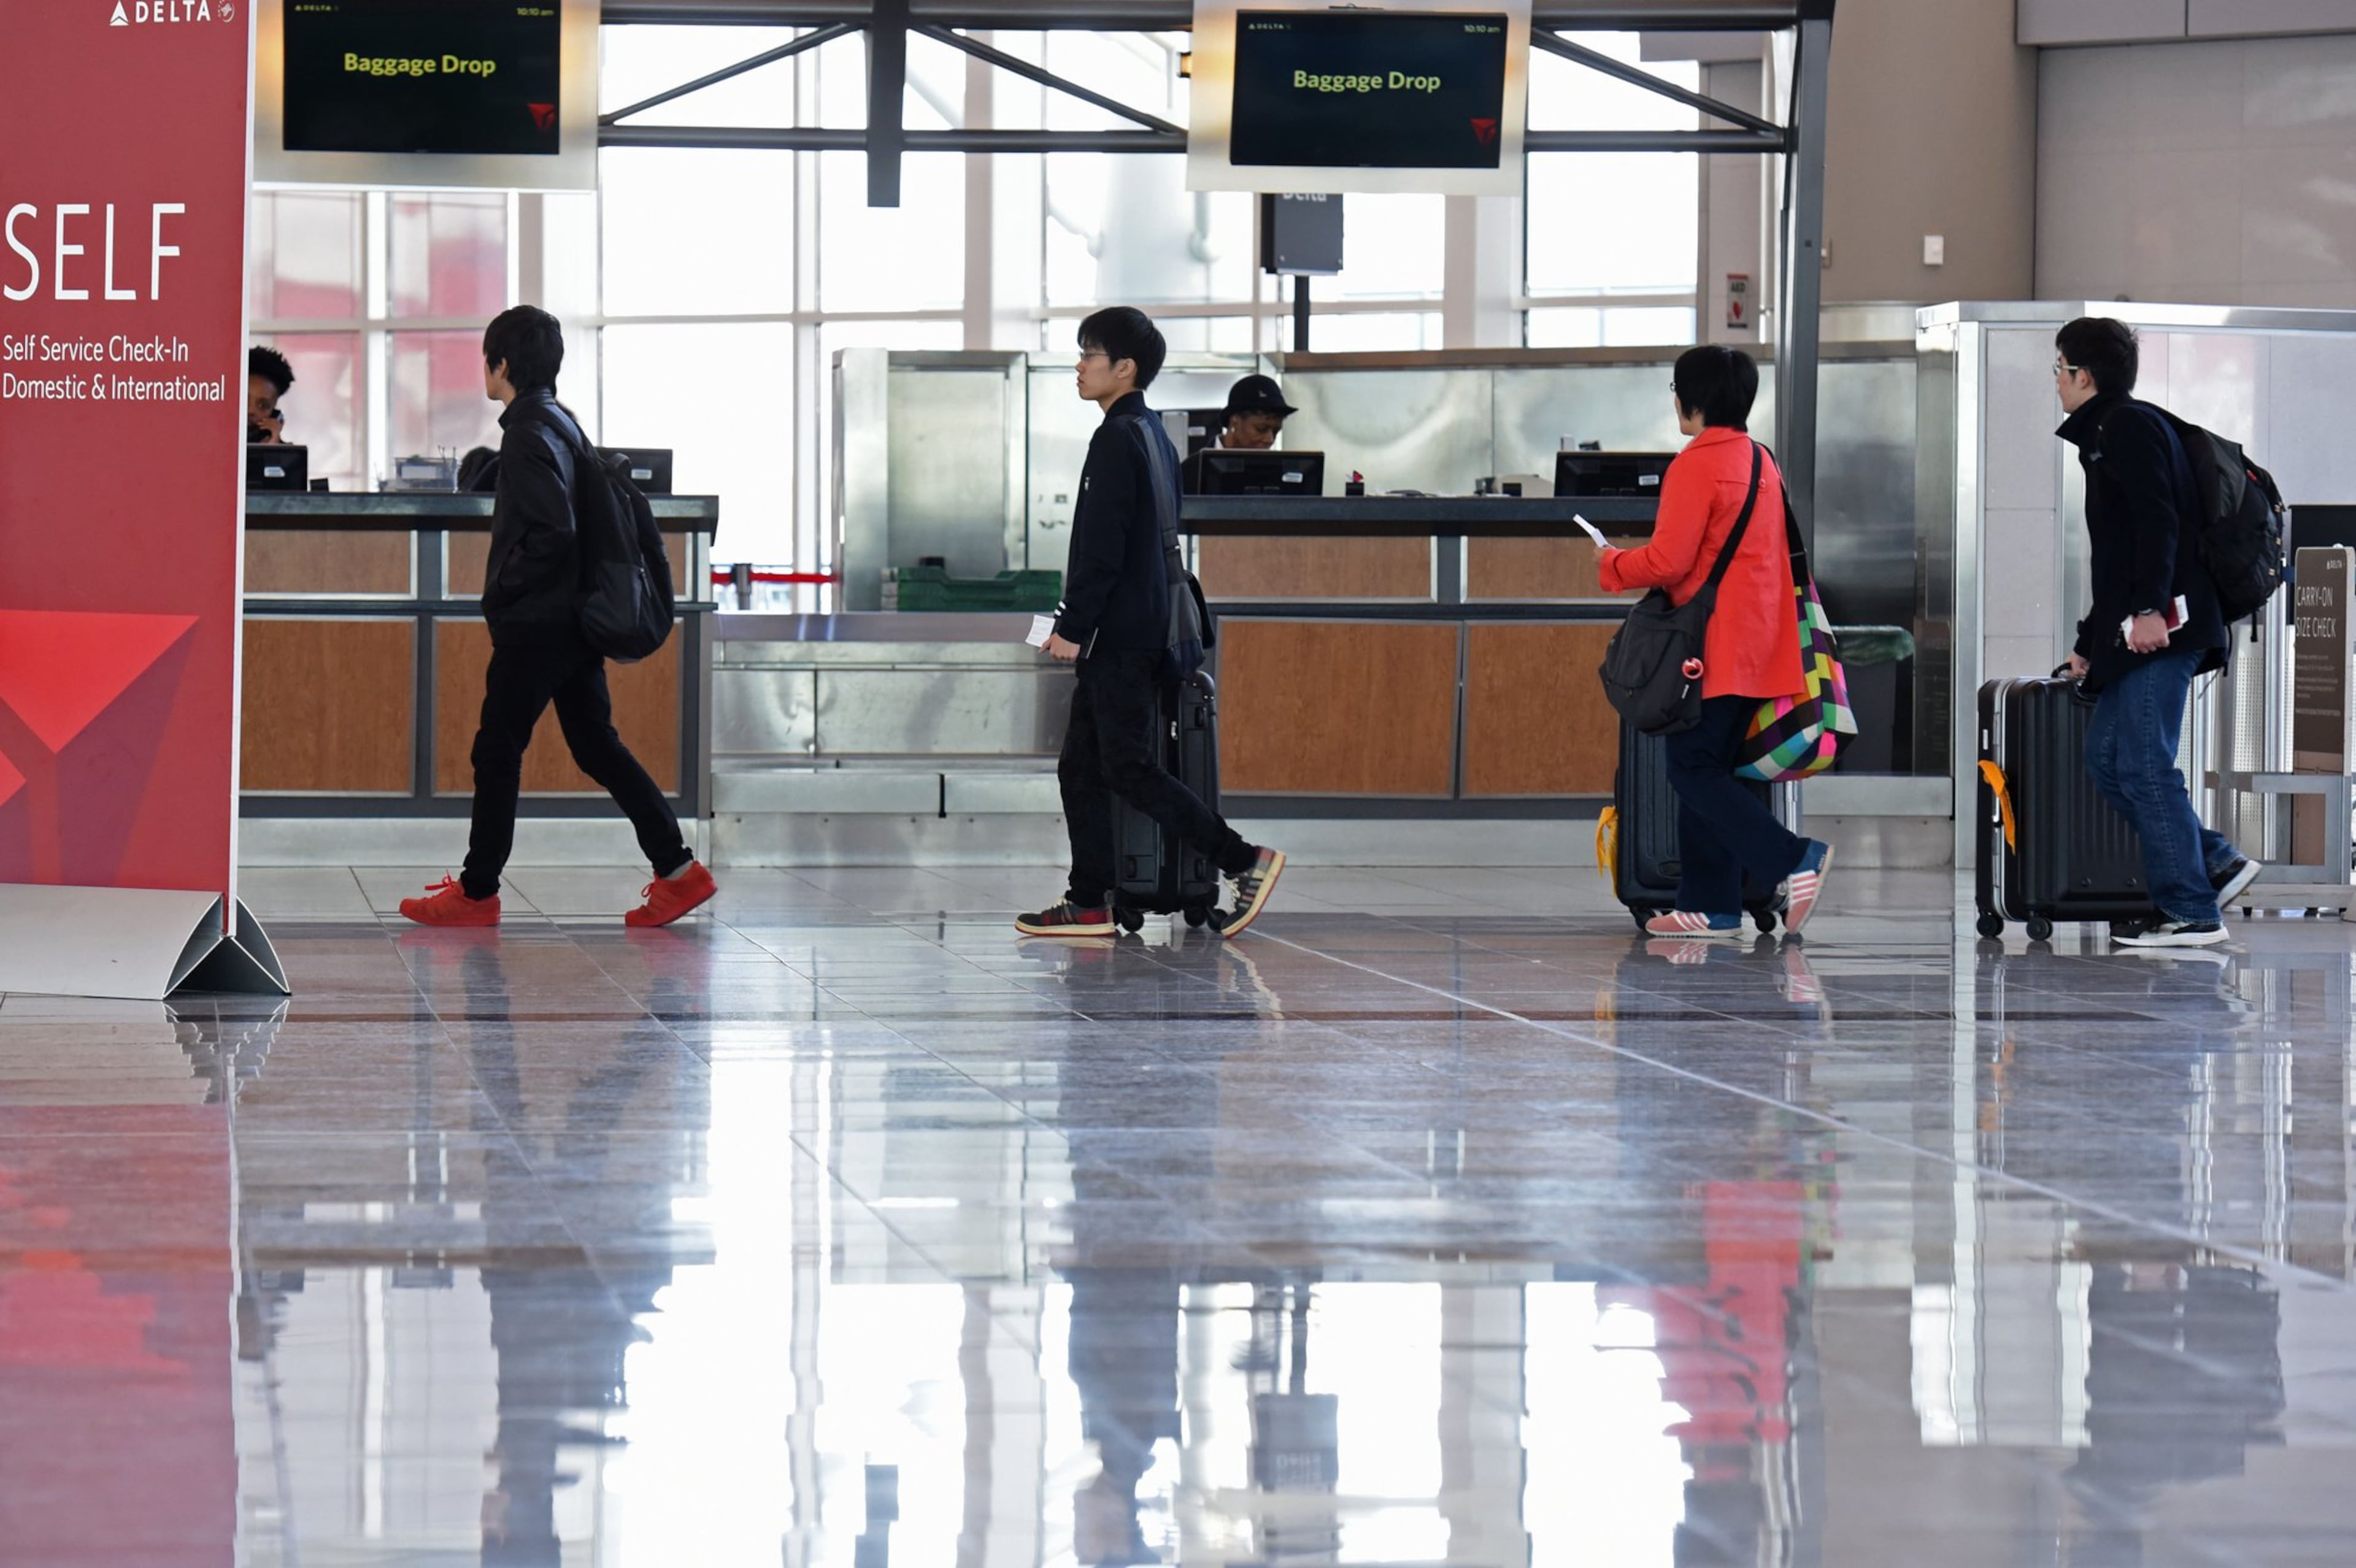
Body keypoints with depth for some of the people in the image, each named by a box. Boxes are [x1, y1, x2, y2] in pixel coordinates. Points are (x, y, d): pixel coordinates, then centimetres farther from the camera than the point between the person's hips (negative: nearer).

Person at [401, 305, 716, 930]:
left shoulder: (528, 434, -16)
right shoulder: (563, 422, 13)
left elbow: (552, 532, -24)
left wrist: (502, 591, -13)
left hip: (535, 622, -9)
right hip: (574, 617, 9)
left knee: (497, 751, 0)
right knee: (596, 744, 11)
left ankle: (477, 893, 7)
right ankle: (677, 870, 6)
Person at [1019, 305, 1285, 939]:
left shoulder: (1118, 439, -14)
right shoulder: (1154, 434, 16)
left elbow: (1102, 549, -20)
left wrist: (1073, 627, -16)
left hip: (1120, 635, -10)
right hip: (1142, 631, 10)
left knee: (1129, 767, -9)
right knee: (1082, 767, 10)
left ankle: (1245, 861, -9)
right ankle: (1090, 903, 10)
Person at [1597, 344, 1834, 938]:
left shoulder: (1696, 466, -14)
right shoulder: (1761, 461, 15)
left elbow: (1667, 561, -17)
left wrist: (1612, 567, 0)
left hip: (1713, 647, -9)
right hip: (1756, 646, 9)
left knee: (1693, 770, -6)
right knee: (1709, 769, 12)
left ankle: (1793, 859, -18)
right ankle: (1711, 906, 10)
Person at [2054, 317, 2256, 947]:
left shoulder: (2130, 426, -6)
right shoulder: (2103, 435, 25)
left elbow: (2158, 520, -19)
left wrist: (2151, 608, -28)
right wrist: (2088, 644, 30)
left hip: (2159, 629, -10)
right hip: (2131, 634, 10)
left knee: (2145, 766, -9)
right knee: (2105, 756, 10)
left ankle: (2192, 912, -7)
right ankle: (2217, 864, 9)